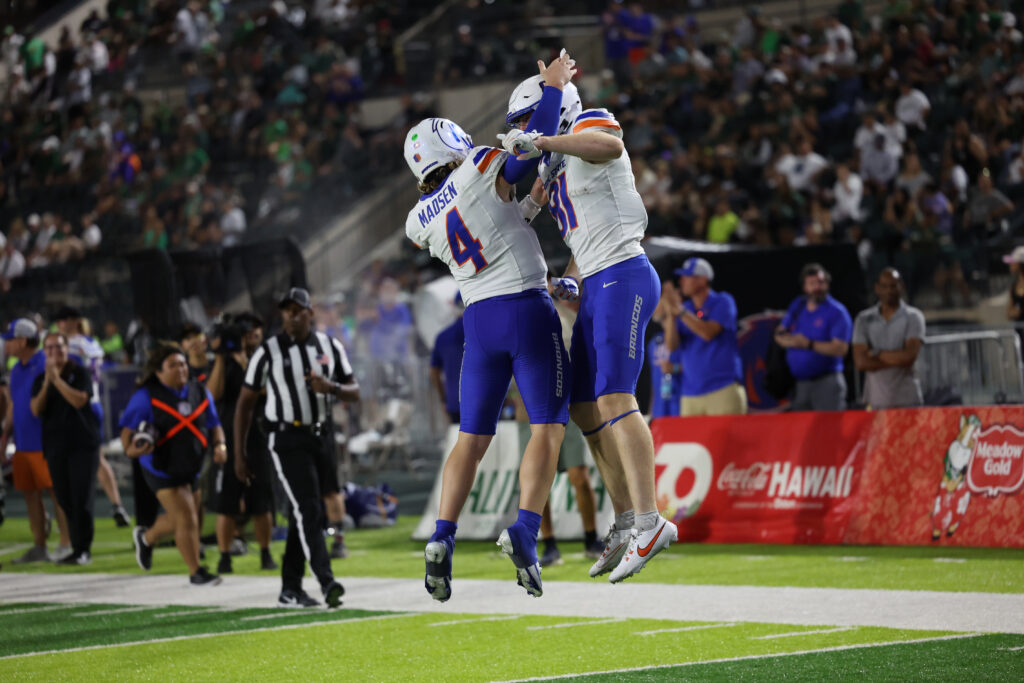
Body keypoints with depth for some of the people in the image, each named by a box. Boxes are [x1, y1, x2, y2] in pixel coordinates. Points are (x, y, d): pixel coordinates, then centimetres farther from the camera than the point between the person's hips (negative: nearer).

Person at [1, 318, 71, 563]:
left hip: (44, 442, -8)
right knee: (30, 493, 9)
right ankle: (38, 547, 16)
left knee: (55, 492, -7)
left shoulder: (45, 365, -12)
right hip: (22, 445, 9)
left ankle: (67, 544, -5)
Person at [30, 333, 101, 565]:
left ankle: (83, 550, -9)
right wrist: (47, 382, -13)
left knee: (82, 497, -9)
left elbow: (79, 400, -15)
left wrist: (57, 378, -16)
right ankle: (77, 548, 9)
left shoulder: (80, 374, 0)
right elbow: (36, 409, -1)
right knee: (65, 499, 3)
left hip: (83, 443, -4)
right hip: (55, 445, 4)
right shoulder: (40, 380, 12)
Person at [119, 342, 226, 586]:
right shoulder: (146, 396, -10)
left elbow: (213, 425, 13)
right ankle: (196, 572, 1)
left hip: (192, 468, 6)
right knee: (186, 519, -11)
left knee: (177, 520, 19)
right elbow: (128, 428, -8)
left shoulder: (200, 393, 5)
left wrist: (220, 445, -6)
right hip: (161, 469, -6)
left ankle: (146, 538, 50)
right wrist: (131, 448, -28)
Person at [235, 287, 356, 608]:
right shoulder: (269, 352, -5)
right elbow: (246, 403, 0)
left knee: (303, 514, 10)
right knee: (308, 510, -18)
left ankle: (290, 589, 19)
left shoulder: (330, 347, 6)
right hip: (287, 440, -5)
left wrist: (331, 387, -15)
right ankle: (326, 582, -28)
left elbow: (354, 391, 9)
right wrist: (240, 455, -2)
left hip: (320, 437, 5)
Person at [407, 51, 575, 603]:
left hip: (479, 319, 5)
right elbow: (537, 141, 0)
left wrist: (525, 207, 28)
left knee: (471, 437, 9)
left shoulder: (421, 221, 11)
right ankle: (524, 530, -20)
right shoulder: (479, 171, -5)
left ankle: (442, 538, -6)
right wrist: (554, 85, 10)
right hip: (526, 309, -5)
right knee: (547, 427, -3)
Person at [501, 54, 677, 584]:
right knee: (585, 409, 11)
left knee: (613, 400, -18)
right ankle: (625, 522, 15)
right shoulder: (555, 172, 24)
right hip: (599, 288, 10)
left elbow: (609, 145, -29)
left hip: (623, 277, -10)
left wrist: (539, 141, -28)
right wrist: (572, 280, 13)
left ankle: (649, 522, -23)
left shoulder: (588, 125, -2)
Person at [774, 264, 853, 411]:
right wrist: (792, 341, -9)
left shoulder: (837, 312, -6)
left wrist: (809, 345, -17)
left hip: (826, 382, -6)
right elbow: (779, 334, 15)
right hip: (798, 384, 6)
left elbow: (841, 348, -15)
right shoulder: (797, 306, 14)